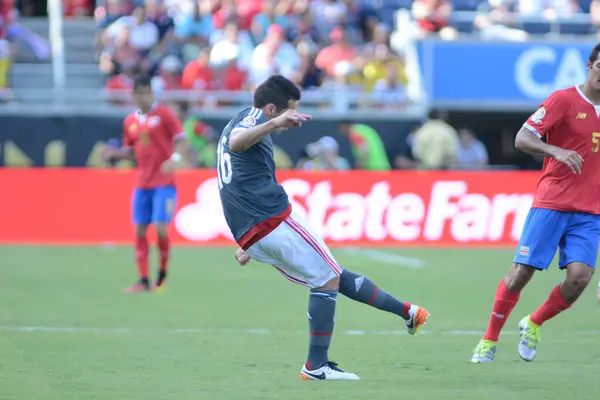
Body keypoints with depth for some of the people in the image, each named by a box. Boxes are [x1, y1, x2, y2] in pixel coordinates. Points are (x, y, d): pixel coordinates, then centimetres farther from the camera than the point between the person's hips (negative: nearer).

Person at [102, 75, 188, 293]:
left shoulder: (164, 114, -6)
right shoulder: (130, 121, 10)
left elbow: (182, 140, -8)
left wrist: (174, 159, -26)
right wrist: (114, 153, 0)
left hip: (164, 183, -5)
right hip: (142, 183, 5)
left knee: (160, 228, -12)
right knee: (139, 230, 1)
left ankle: (162, 274, 9)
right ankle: (143, 281, 6)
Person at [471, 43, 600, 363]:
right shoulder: (564, 100, -5)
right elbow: (522, 139, -12)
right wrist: (556, 151, -28)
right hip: (551, 203, -4)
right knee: (521, 272, -6)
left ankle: (533, 325, 12)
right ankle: (489, 340, 12)